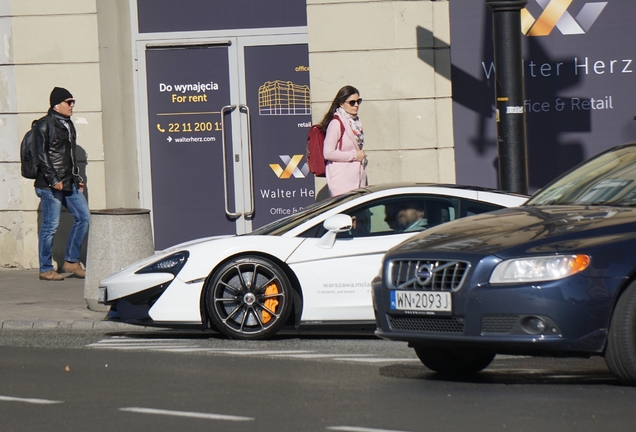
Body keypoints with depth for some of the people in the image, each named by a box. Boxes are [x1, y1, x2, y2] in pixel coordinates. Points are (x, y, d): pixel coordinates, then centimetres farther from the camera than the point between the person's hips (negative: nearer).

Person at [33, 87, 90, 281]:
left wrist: (77, 178, 19)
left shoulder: (68, 124, 17)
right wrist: (53, 180, -19)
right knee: (50, 226, -5)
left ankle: (71, 261, 13)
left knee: (83, 216, 5)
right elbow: (41, 155, -14)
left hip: (69, 183, 9)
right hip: (50, 185, -9)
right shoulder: (44, 125, -9)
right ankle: (46, 269, 3)